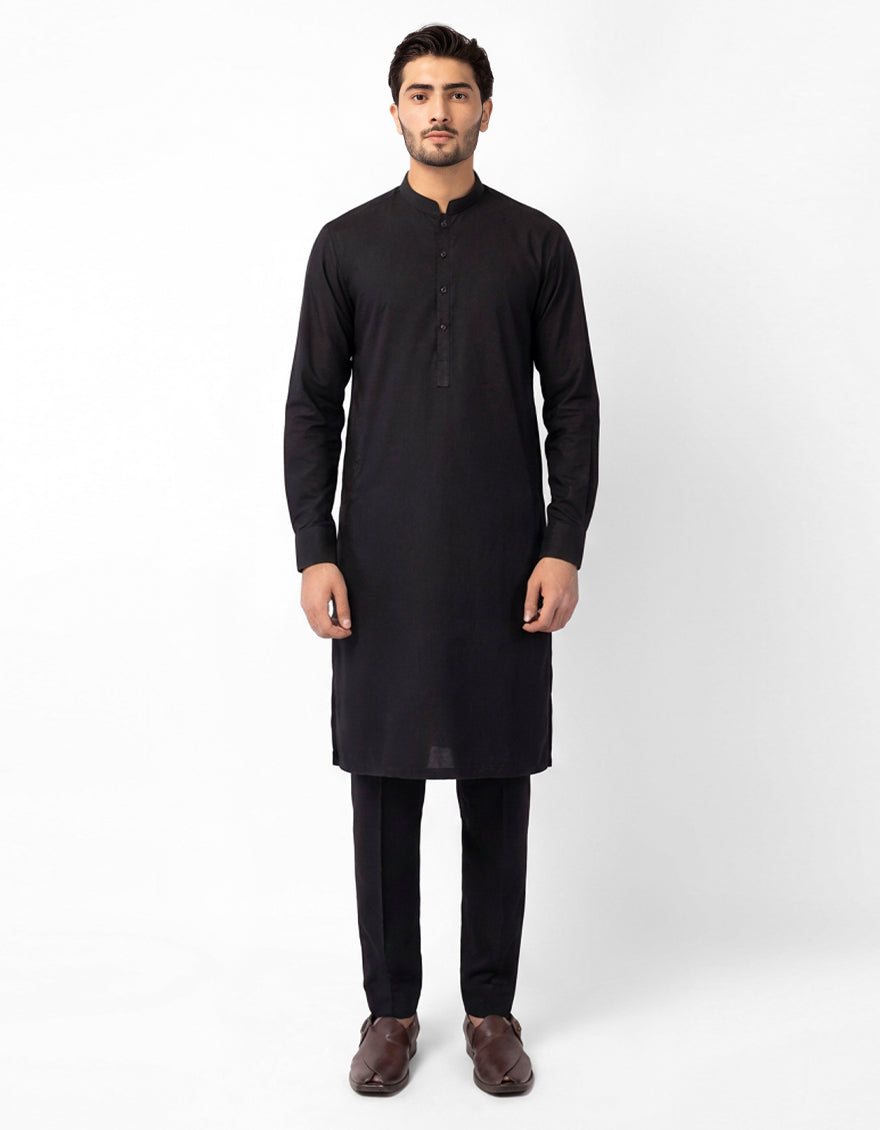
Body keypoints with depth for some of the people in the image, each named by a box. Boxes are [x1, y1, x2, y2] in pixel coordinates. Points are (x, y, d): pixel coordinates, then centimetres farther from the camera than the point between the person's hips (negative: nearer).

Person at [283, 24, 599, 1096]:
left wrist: (564, 547, -6)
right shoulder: (348, 242, 7)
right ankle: (390, 1007, 21)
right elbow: (312, 405, 4)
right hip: (382, 563, 0)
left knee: (498, 787, 6)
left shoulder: (537, 243, 6)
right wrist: (314, 551, -5)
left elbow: (573, 403, 4)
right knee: (384, 784, 6)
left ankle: (491, 1008, 22)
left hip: (504, 563, 0)